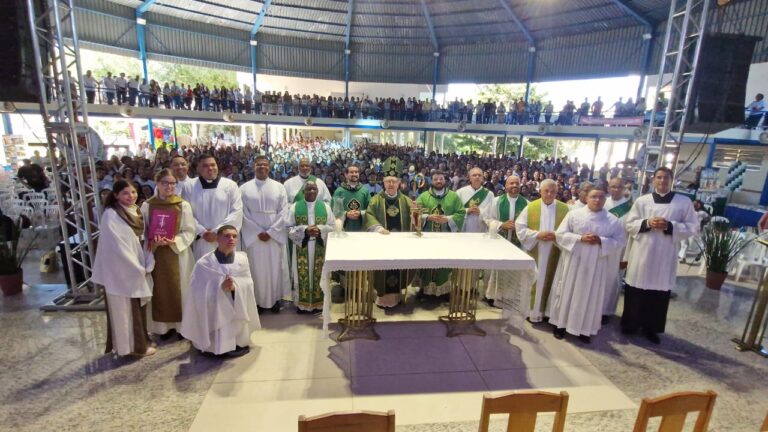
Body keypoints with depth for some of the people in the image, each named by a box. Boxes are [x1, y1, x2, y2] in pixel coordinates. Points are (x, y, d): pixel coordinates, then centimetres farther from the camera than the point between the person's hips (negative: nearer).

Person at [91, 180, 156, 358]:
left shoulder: (136, 212, 8)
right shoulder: (110, 215, -15)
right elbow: (117, 247, -19)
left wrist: (147, 266, -5)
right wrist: (137, 269, -15)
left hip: (139, 270, 7)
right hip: (121, 271, -7)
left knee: (139, 307, 16)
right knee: (125, 310, 5)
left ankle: (141, 341, 29)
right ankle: (133, 346, 16)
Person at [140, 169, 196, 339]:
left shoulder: (183, 205, -3)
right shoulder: (147, 205, 1)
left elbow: (189, 232, -4)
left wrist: (173, 241, -19)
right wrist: (154, 242, -16)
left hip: (178, 254, -1)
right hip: (156, 254, 1)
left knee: (179, 289, 6)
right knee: (161, 289, 8)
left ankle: (182, 325, 18)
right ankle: (164, 325, 21)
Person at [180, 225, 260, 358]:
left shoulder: (242, 259, -5)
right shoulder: (204, 263, -13)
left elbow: (248, 284, -4)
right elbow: (198, 292, -14)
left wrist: (236, 286, -26)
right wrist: (221, 288, -29)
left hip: (237, 310, 2)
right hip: (213, 311, -2)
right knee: (216, 347, -2)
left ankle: (238, 343, 39)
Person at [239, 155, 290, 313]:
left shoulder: (279, 187, 2)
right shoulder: (245, 188, 2)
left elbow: (283, 212, -3)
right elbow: (244, 214, -2)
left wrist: (270, 232, -12)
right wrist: (258, 232, -11)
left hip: (275, 235, 0)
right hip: (253, 236, 0)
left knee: (275, 267, 7)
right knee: (256, 268, 6)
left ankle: (275, 299, 22)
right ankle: (258, 300, 20)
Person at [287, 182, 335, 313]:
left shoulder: (325, 206, 3)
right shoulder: (295, 207, 0)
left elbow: (332, 227, 3)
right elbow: (290, 228, -2)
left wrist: (320, 229, -16)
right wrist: (305, 230, -18)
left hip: (320, 248, 1)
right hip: (302, 247, -1)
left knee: (318, 275, 7)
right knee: (302, 274, 5)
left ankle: (318, 303, 20)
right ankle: (302, 303, 18)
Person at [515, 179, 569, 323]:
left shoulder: (564, 209, 1)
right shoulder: (531, 207, 0)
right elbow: (520, 227, -3)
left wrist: (557, 236, -17)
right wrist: (537, 235, -15)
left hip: (553, 254, 1)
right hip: (533, 251, 0)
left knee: (548, 281, 9)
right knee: (532, 282, 6)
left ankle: (545, 311, 22)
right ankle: (530, 310, 19)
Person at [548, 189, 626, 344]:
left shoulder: (613, 220, 2)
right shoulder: (574, 214, -1)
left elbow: (619, 241, 0)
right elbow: (560, 234, -4)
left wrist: (601, 241, -16)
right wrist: (580, 238, -17)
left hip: (596, 265, 1)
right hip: (573, 262, -1)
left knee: (590, 296, 7)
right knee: (567, 292, 6)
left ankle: (585, 329, 20)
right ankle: (561, 324, 19)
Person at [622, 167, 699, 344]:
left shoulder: (684, 202, 3)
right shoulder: (642, 201, 3)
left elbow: (693, 227, 0)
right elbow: (629, 224, 2)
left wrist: (670, 226, -15)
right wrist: (647, 223, -15)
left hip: (666, 256, 0)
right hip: (641, 253, 0)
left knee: (660, 294, 8)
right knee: (636, 291, 7)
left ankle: (651, 328, 23)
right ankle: (630, 323, 23)